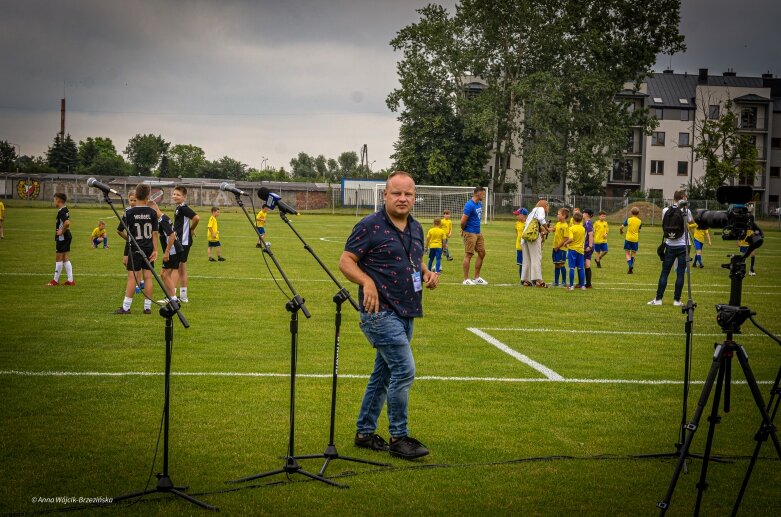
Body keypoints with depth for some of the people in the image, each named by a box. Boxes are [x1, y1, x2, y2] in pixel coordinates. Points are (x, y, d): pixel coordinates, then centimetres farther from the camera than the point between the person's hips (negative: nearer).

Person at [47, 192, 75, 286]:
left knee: (59, 258, -2)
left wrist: (61, 232, -20)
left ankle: (55, 280, 4)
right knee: (66, 259, 10)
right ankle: (70, 280, 9)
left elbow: (67, 223, -33)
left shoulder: (61, 211, -18)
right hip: (67, 237, 10)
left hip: (62, 237, -10)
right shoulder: (65, 210, 12)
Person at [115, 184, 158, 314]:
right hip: (149, 248, 2)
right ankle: (147, 307, 7)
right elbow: (155, 232, -1)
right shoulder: (152, 212, -1)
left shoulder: (129, 212, -8)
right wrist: (155, 250, 2)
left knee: (132, 277, -2)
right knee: (148, 276, 5)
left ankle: (126, 307, -2)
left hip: (135, 249, -2)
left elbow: (121, 231, -2)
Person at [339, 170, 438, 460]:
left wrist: (428, 273, 4)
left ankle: (365, 432, 25)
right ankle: (399, 437, -2)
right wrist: (367, 282, -28)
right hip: (380, 311, -8)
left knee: (383, 374, 14)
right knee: (404, 370, -14)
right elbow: (346, 262, -11)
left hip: (407, 313, 8)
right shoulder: (370, 226, -10)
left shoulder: (416, 229, 13)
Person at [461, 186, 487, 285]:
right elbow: (463, 221, -21)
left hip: (478, 233, 9)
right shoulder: (469, 205, -18)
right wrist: (464, 230, -3)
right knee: (468, 255, -4)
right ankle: (466, 279, 2)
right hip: (470, 233, -9)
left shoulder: (479, 204, 11)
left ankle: (477, 278, 19)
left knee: (482, 253, 10)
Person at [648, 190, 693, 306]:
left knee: (664, 273, 6)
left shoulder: (666, 210, -1)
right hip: (683, 246, -2)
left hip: (670, 246, 2)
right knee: (680, 274, 3)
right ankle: (677, 300, 3)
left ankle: (658, 299, 3)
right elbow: (691, 222, 11)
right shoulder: (686, 211, -6)